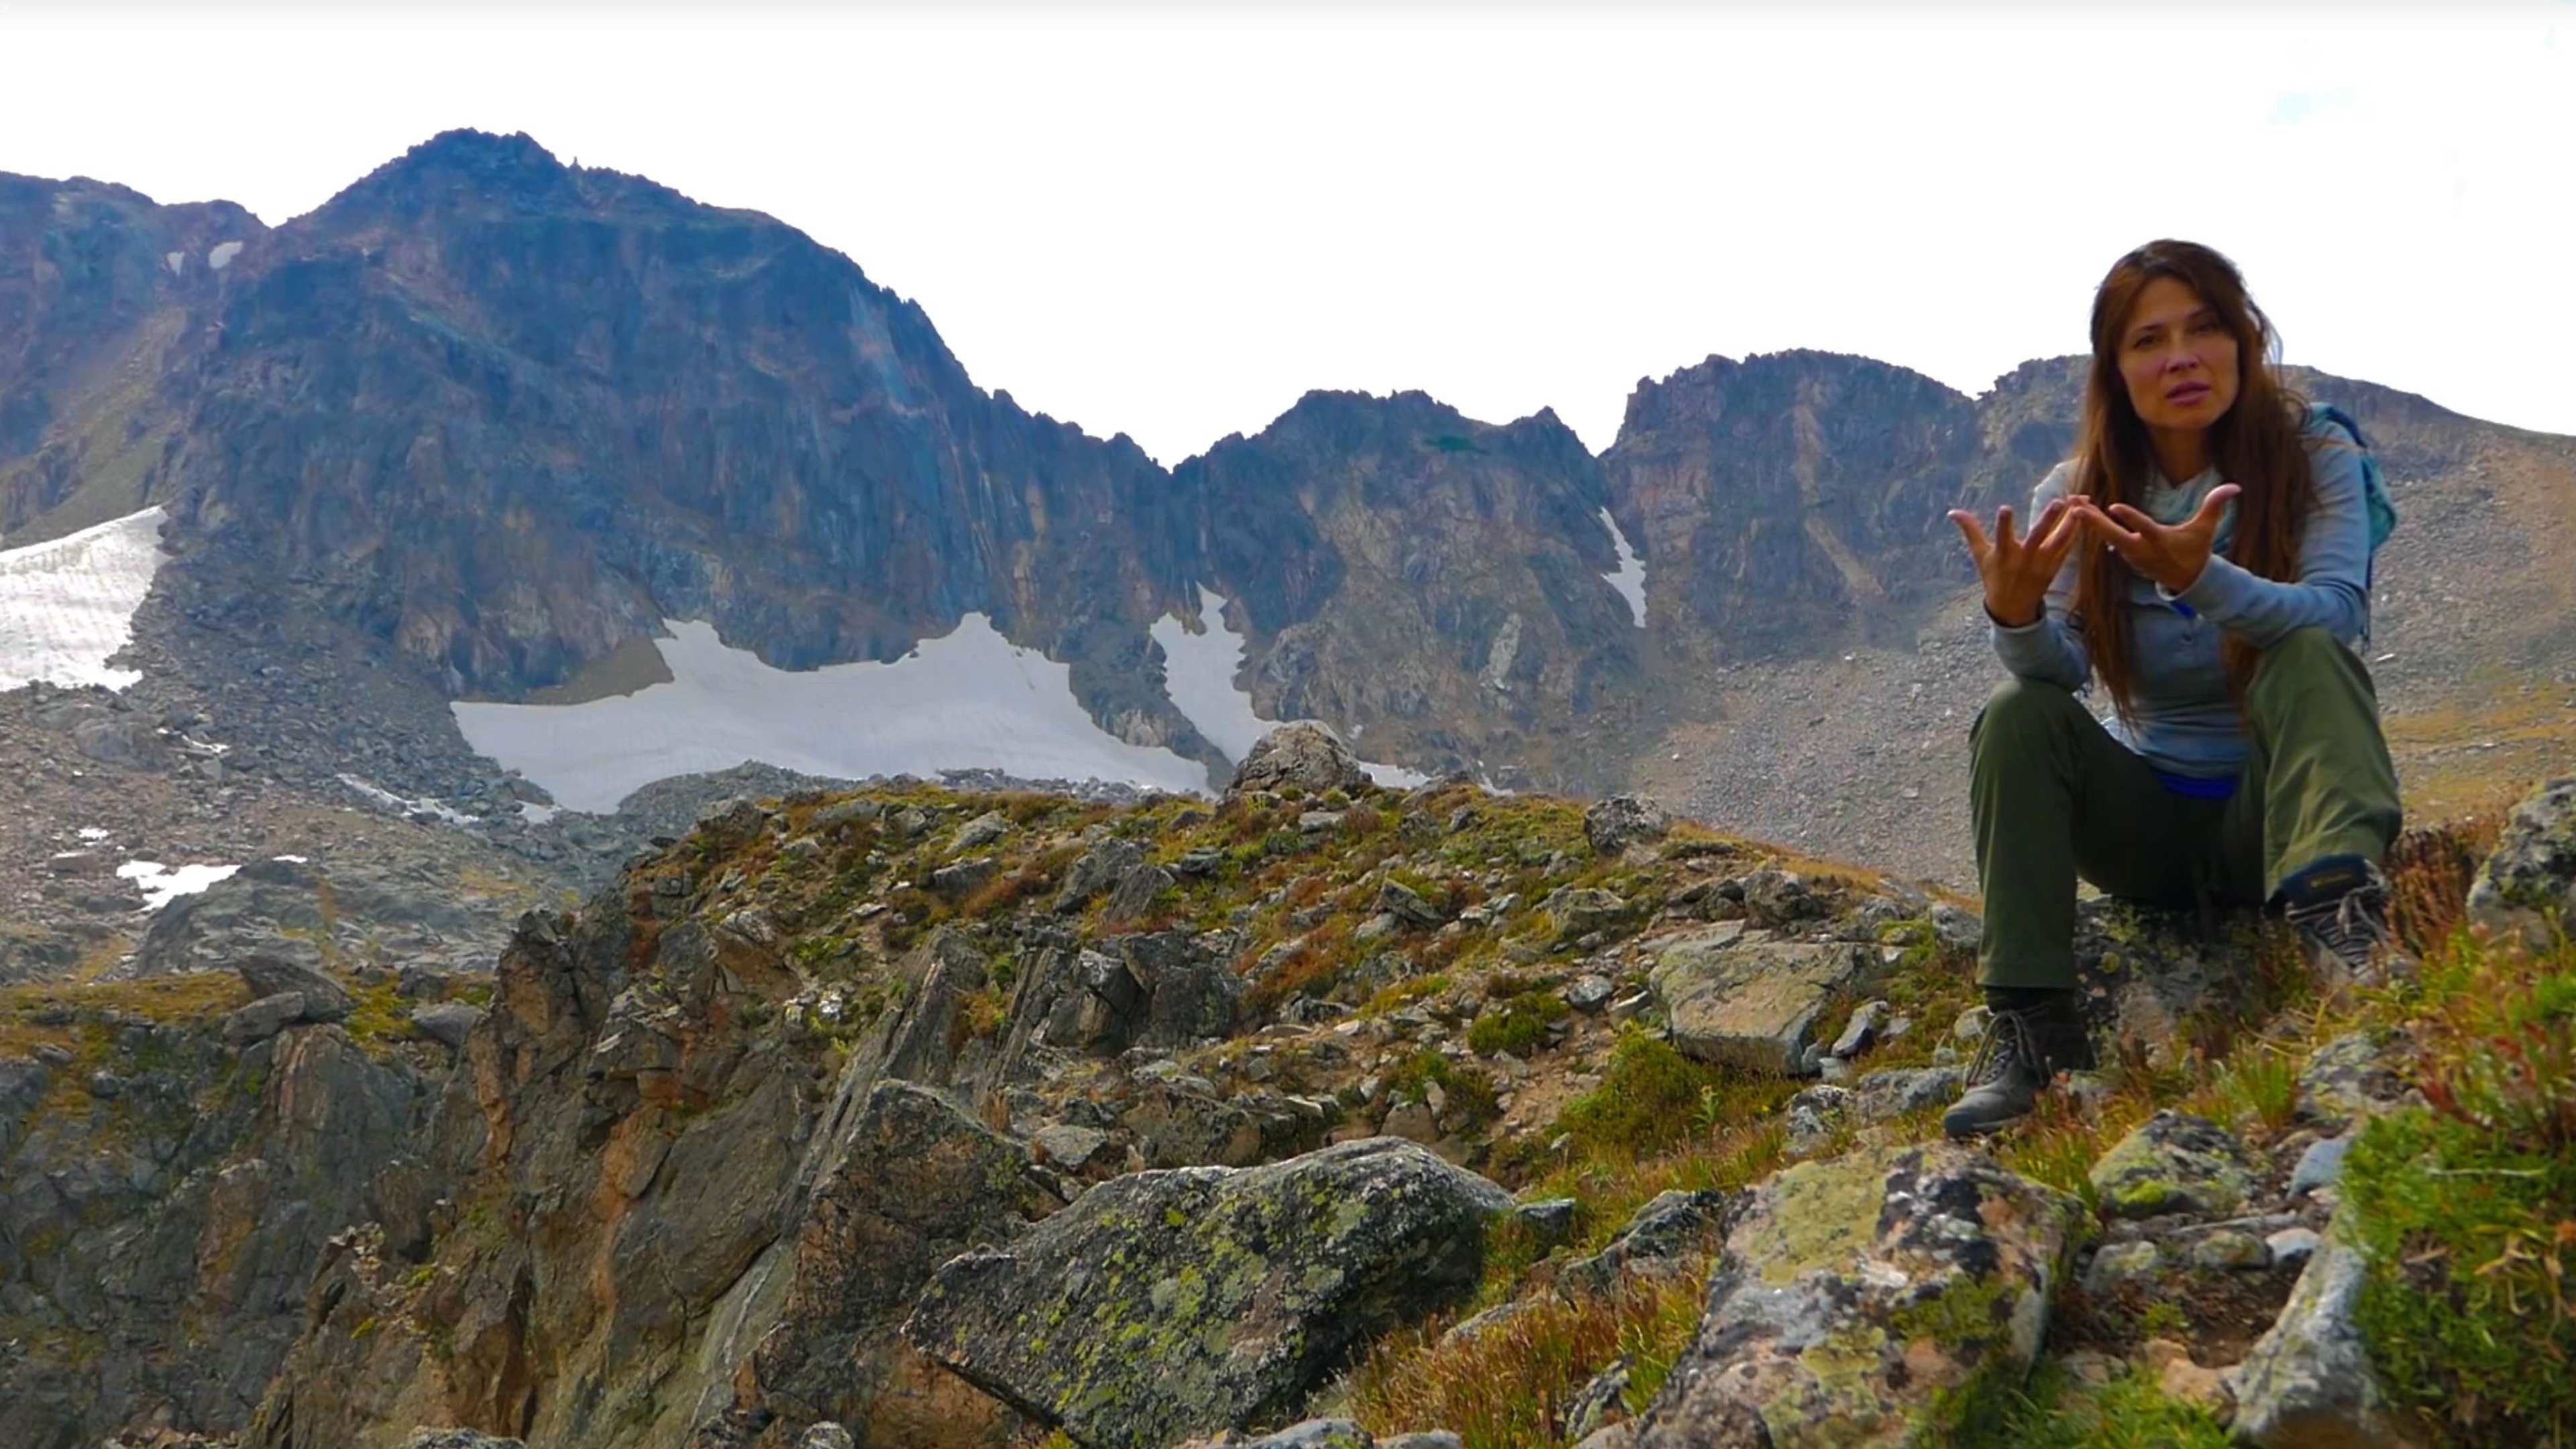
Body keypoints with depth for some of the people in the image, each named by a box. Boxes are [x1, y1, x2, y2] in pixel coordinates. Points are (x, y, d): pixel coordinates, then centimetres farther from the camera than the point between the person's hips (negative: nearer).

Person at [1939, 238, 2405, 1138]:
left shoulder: (2317, 459, -8)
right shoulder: (2077, 493, -3)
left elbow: (2338, 611, -26)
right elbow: (2059, 670, -16)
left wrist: (2202, 578, -45)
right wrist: (2016, 614, -40)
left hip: (2276, 813, -2)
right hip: (2147, 821, 3)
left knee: (2308, 651, -28)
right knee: (2018, 717, -24)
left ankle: (2337, 912, -43)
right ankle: (2030, 1029, -28)